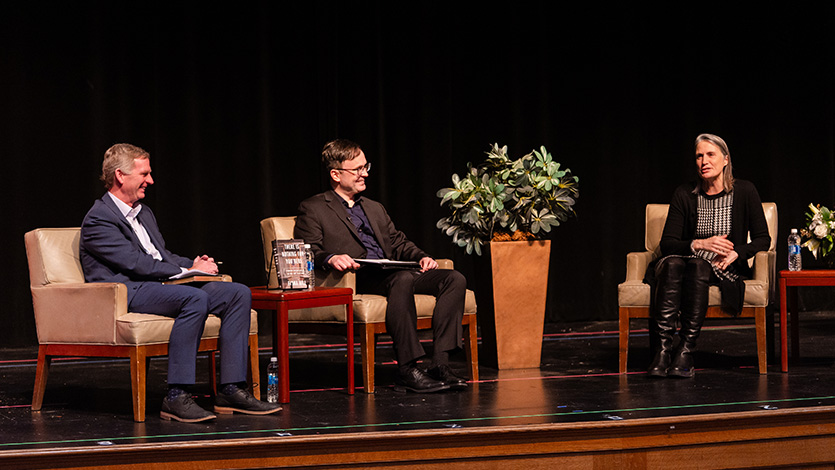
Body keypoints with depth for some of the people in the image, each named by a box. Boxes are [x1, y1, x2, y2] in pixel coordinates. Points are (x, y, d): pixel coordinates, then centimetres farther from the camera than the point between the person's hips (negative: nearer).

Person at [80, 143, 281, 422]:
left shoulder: (144, 213, 24)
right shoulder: (98, 219, -7)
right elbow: (137, 264, -15)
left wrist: (194, 264, 3)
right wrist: (188, 271, -12)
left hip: (162, 285, 9)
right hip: (126, 293, -9)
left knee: (238, 294, -7)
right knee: (196, 299, -36)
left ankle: (231, 390, -12)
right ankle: (176, 398, -36)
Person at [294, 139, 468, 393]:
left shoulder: (375, 208, 32)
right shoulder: (313, 209, 10)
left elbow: (399, 243, 28)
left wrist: (422, 257, 6)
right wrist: (331, 258, -24)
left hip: (389, 274, 7)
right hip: (356, 278, -7)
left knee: (454, 279, -17)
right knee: (403, 279, -39)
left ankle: (440, 363, -28)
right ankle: (407, 370, -38)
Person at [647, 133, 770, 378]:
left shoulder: (744, 192, 0)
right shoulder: (685, 195, 3)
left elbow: (762, 239, 1)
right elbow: (667, 244, -1)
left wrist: (735, 254, -17)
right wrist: (700, 244, -18)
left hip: (726, 269, -2)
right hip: (691, 261, 2)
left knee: (698, 266, -36)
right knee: (672, 264, -34)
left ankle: (686, 350, -40)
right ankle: (663, 348, -44)